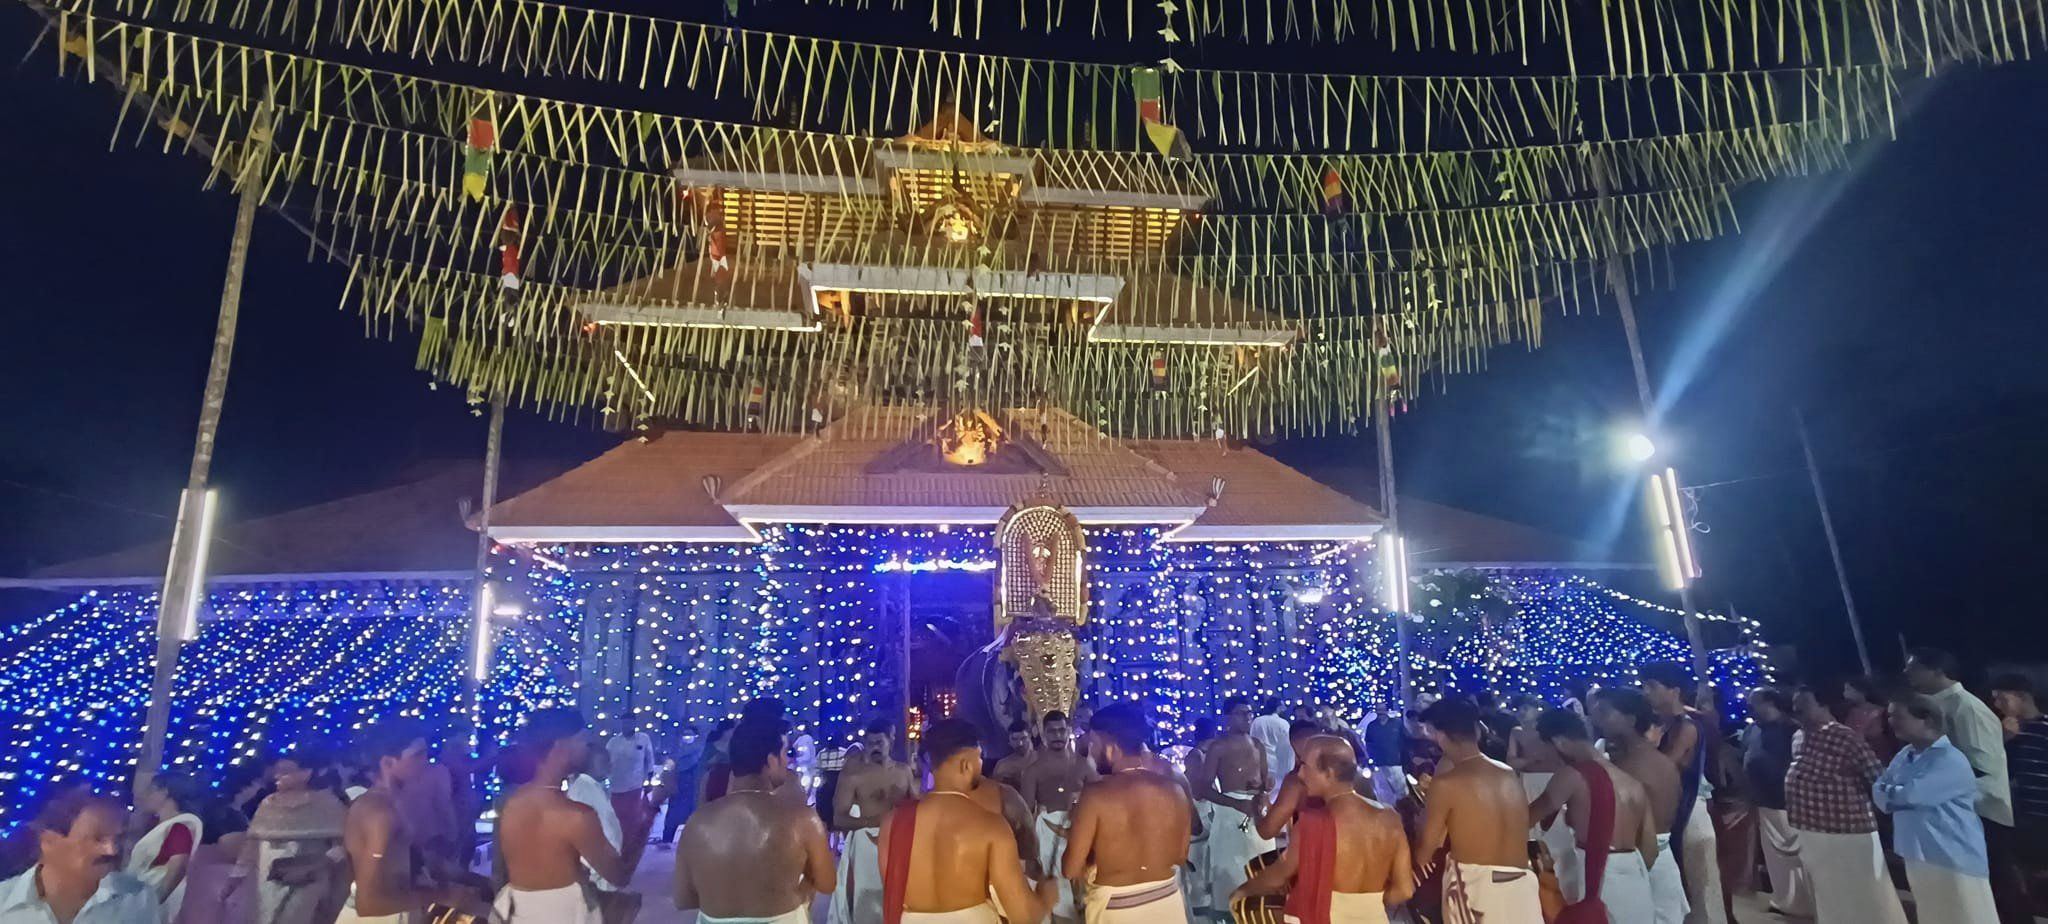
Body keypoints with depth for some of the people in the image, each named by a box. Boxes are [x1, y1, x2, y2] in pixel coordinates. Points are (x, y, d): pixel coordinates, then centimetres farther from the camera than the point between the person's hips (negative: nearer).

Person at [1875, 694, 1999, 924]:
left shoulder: (1950, 760, -17)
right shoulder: (1903, 756, 8)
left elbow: (1913, 794, -24)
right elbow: (1880, 794, 6)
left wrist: (1889, 791, -4)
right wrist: (1902, 795, -14)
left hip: (1955, 860, -7)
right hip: (1917, 856, 7)